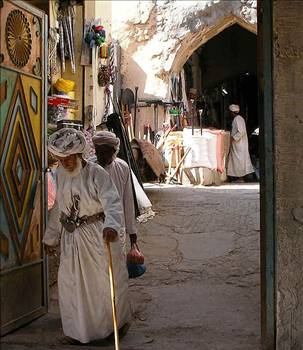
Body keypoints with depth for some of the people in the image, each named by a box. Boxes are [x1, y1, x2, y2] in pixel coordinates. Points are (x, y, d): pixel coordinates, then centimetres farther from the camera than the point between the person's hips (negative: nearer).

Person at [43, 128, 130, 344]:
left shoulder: (97, 174, -16)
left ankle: (118, 323, 30)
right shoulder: (61, 174, 5)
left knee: (107, 280, 6)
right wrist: (51, 236, 21)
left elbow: (112, 203, -29)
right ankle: (78, 330, 25)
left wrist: (111, 225, -49)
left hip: (98, 234, -6)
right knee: (71, 282, 9)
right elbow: (59, 208, 17)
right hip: (71, 237, 6)